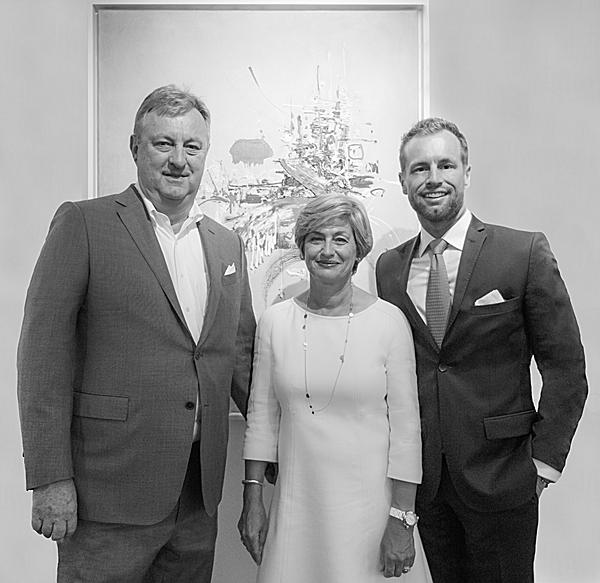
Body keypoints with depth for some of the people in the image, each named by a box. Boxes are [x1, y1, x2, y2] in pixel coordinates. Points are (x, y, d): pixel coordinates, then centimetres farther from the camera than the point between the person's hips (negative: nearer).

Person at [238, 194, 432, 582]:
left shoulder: (388, 321, -9)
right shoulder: (275, 321, -1)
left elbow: (405, 425, -7)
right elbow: (262, 416, 4)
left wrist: (402, 519, -9)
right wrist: (253, 499, 4)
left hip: (370, 501, -2)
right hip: (296, 503, 2)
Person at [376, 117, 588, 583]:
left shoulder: (526, 253, -8)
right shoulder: (388, 267, 3)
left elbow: (566, 369, -6)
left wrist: (543, 460, -7)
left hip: (499, 476, -3)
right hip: (423, 479, 3)